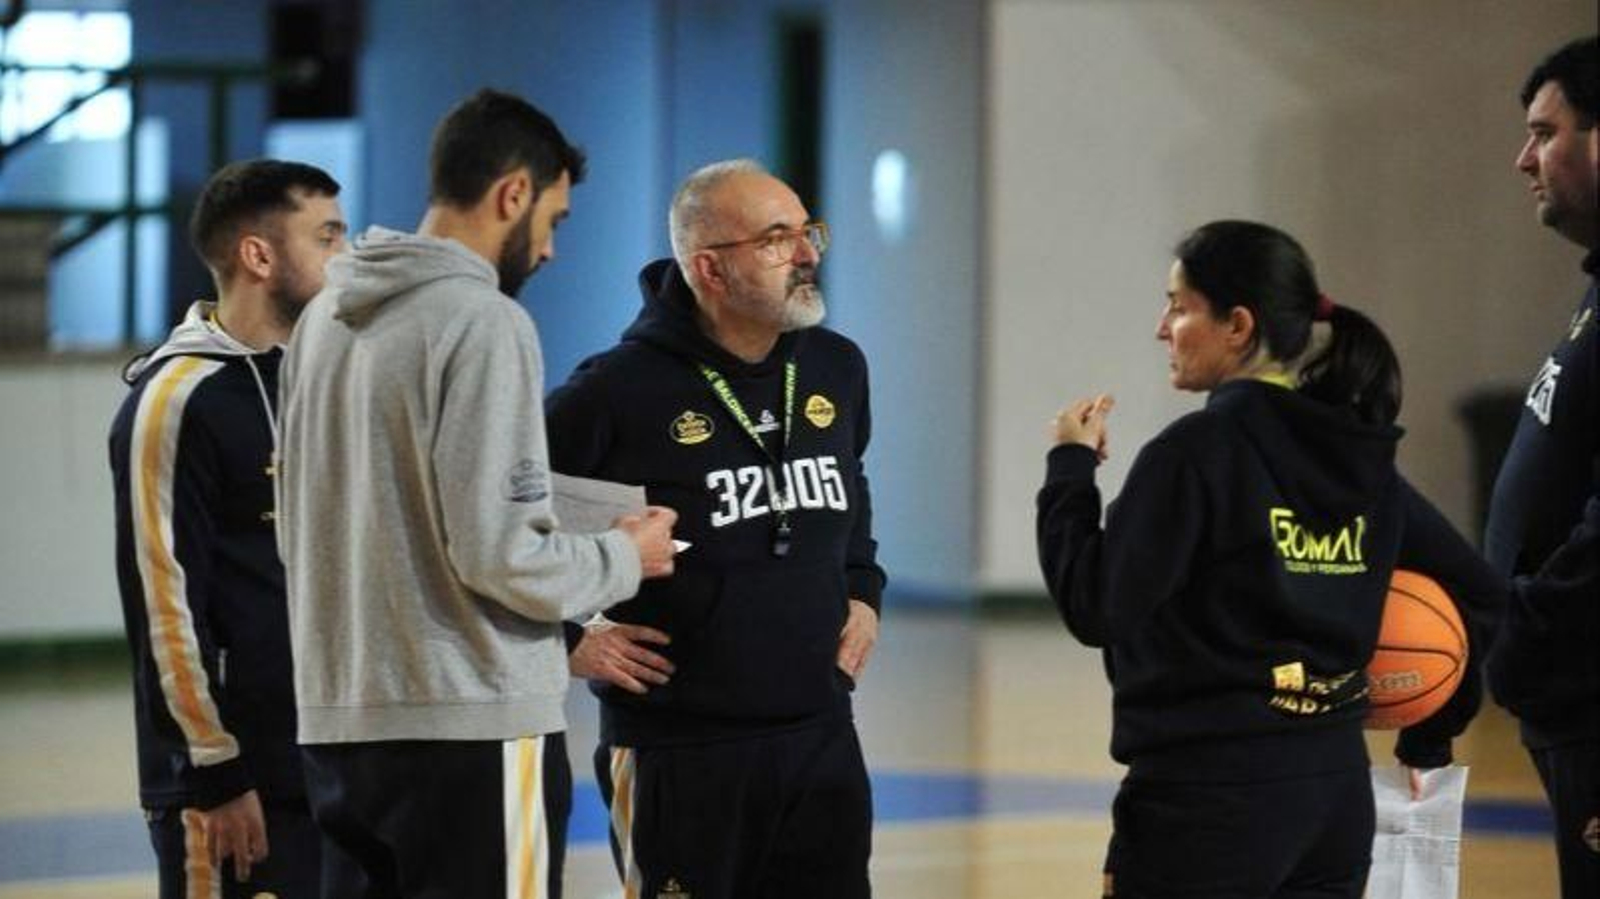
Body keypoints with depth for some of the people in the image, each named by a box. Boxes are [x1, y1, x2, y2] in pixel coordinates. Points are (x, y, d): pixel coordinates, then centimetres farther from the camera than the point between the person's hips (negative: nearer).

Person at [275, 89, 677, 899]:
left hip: (338, 720, 8)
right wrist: (623, 558, -1)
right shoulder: (482, 322, -13)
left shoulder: (322, 317, 11)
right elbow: (495, 553, -18)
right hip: (471, 724, -8)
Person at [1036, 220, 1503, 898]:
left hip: (1208, 800, -7)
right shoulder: (1362, 457, 10)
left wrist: (1071, 469, 0)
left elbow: (1096, 609, -12)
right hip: (1337, 795, 7)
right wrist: (1427, 738, 22)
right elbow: (1478, 594, 16)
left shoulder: (1194, 453, -12)